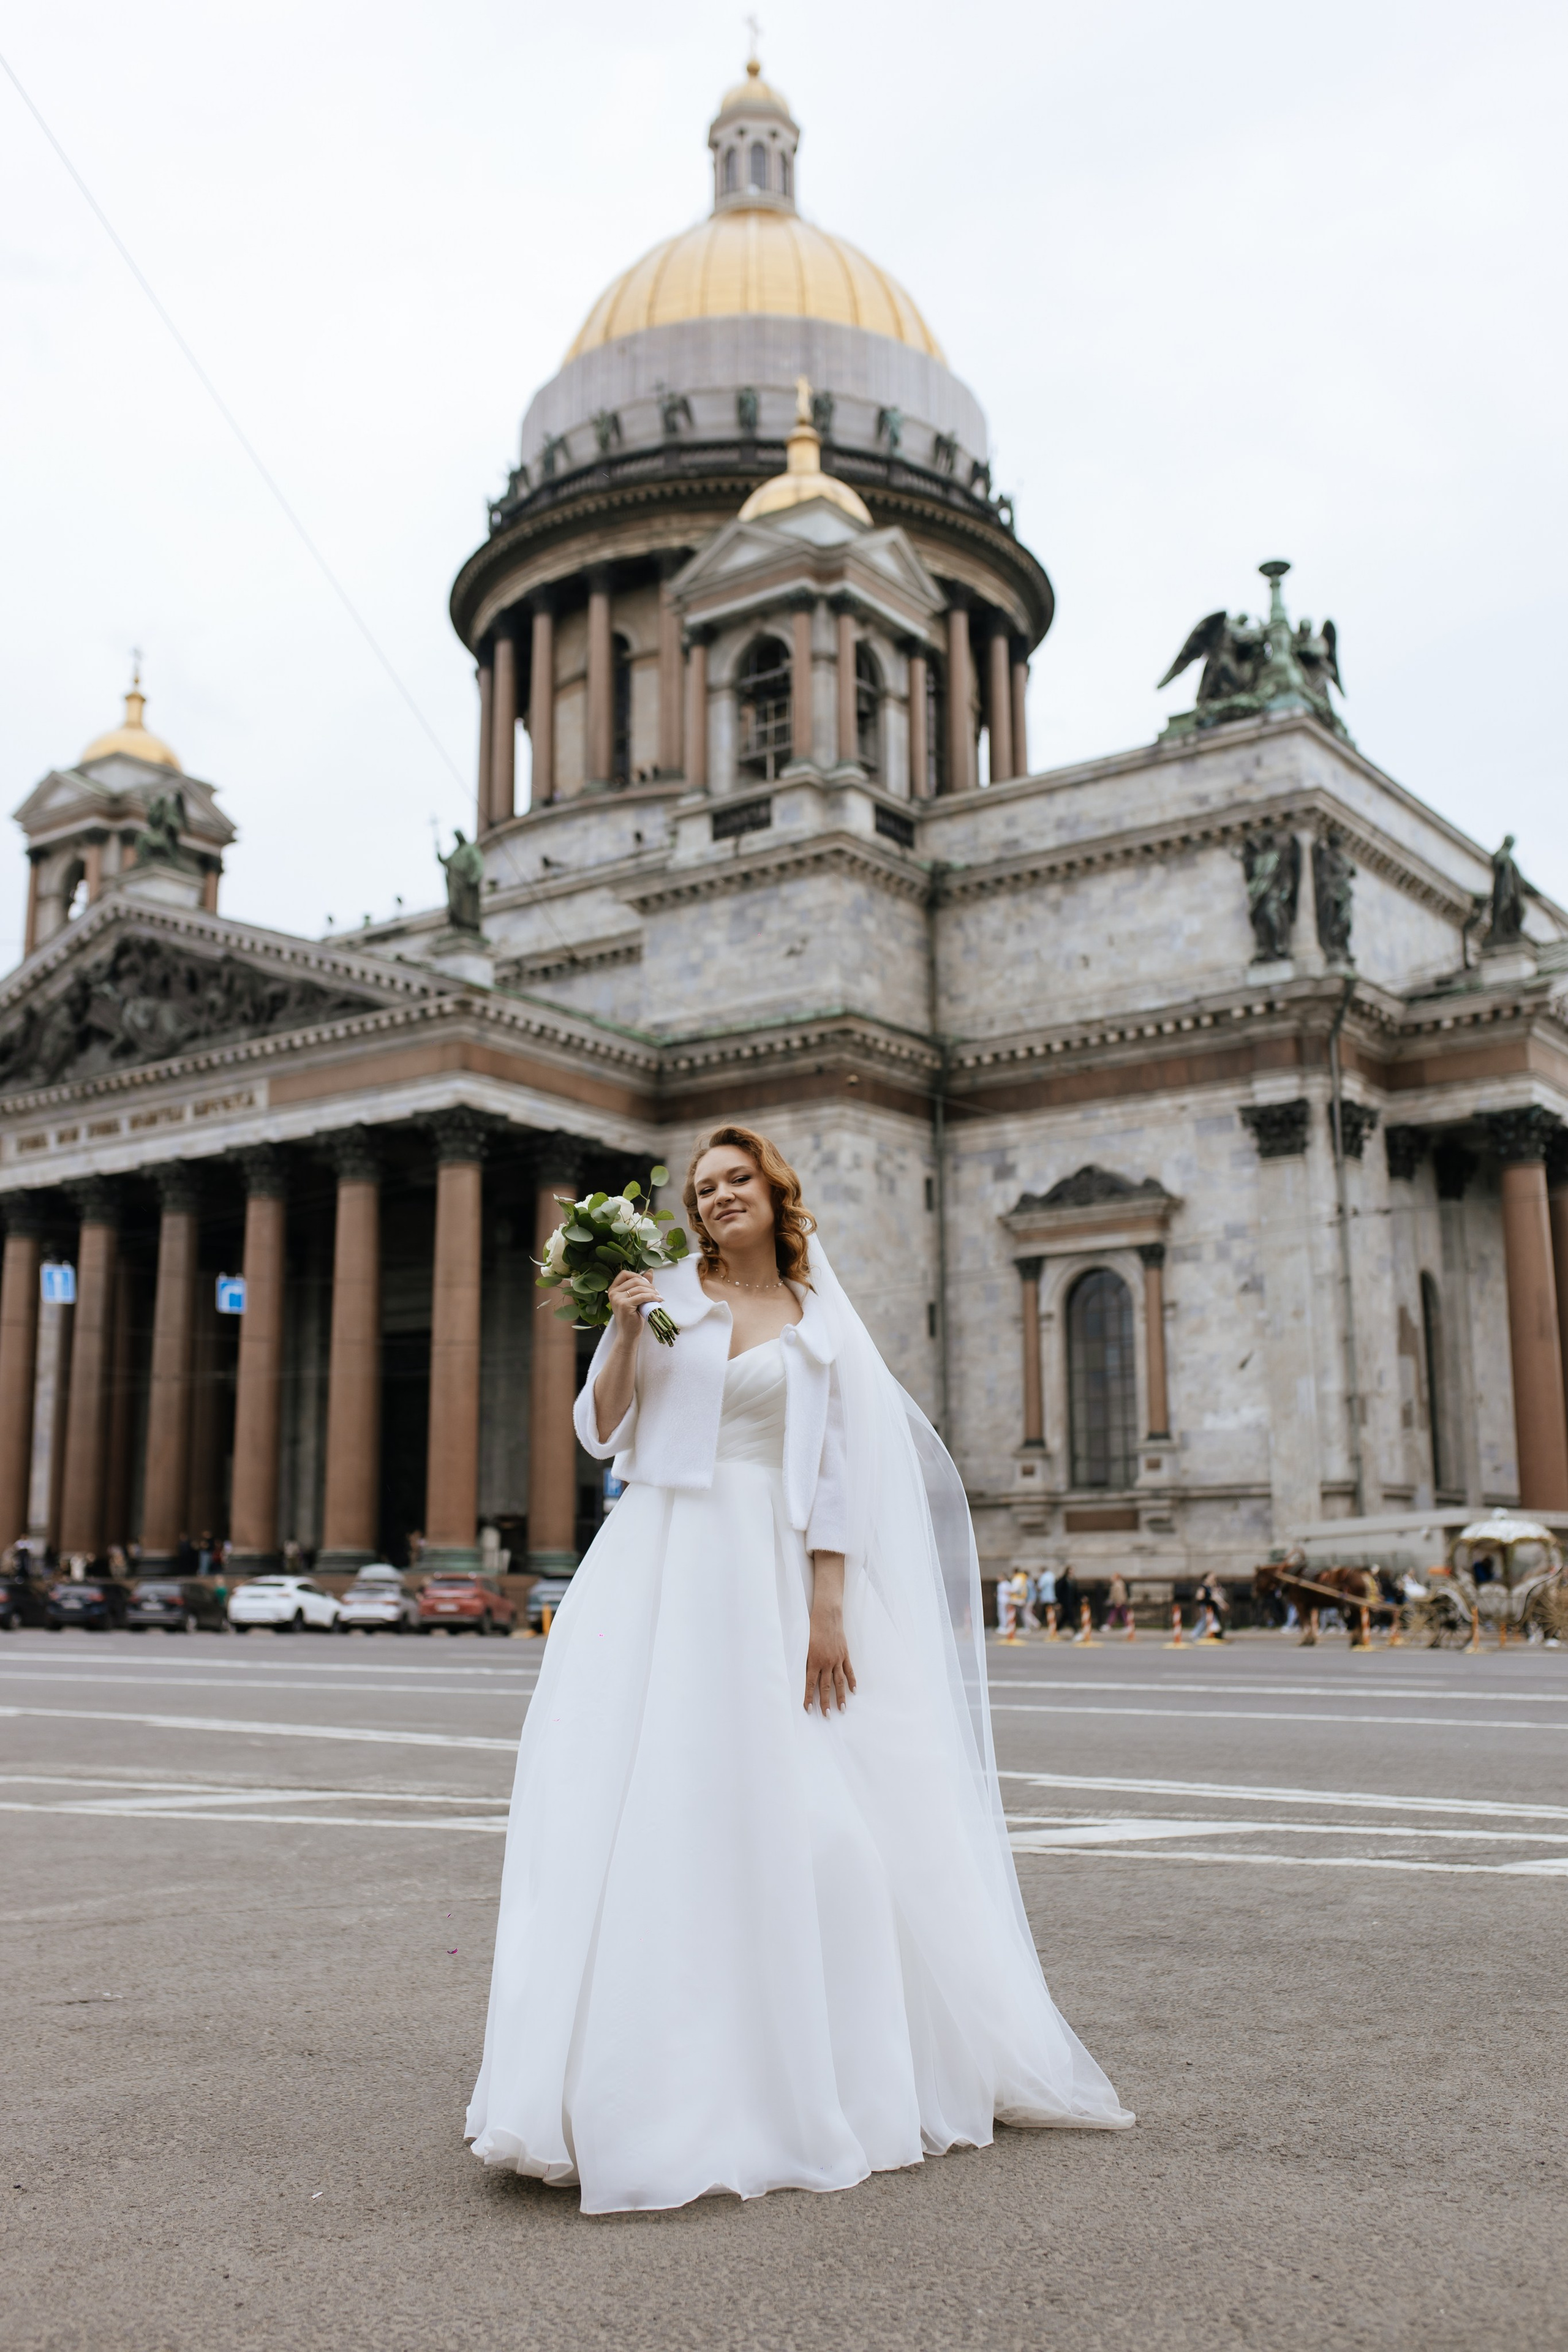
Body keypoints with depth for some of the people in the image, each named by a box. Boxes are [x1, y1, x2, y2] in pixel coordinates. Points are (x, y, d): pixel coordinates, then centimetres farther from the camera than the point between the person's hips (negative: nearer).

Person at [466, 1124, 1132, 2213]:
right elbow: (602, 1432, 5)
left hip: (766, 1576, 1)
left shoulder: (822, 1327, 10)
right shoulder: (665, 1294, 9)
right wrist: (625, 1332, -10)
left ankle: (783, 2074, 17)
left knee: (773, 1815, 1)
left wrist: (828, 1610, -4)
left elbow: (834, 1480, 5)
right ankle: (626, 2079, 1)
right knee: (647, 1806, -5)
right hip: (658, 1566, 0)